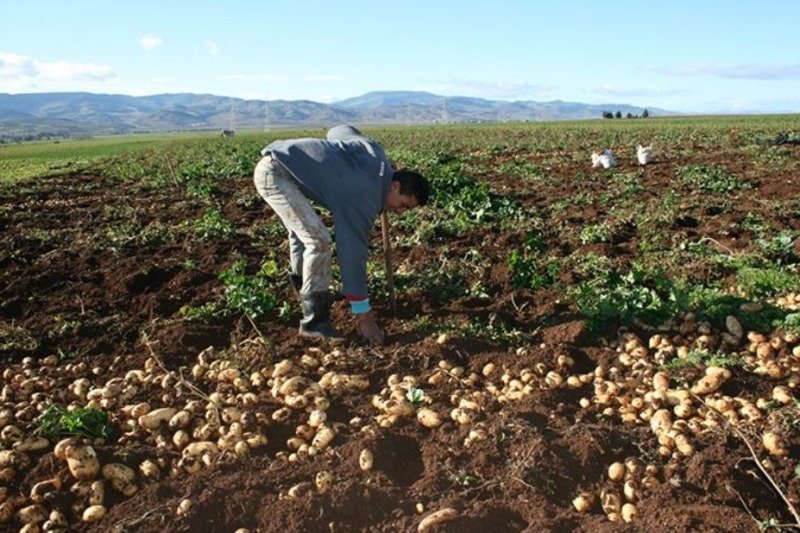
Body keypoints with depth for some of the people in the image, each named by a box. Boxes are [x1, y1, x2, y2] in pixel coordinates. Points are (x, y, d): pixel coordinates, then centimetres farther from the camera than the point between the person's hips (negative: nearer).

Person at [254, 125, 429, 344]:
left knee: (302, 228, 28)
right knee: (319, 241, -17)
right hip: (274, 172, -10)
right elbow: (353, 253, -16)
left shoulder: (375, 154, 4)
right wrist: (364, 316, -13)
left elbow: (337, 131, 22)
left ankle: (301, 282, 48)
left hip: (274, 165, 10)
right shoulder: (363, 197, -16)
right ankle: (315, 321, -9)